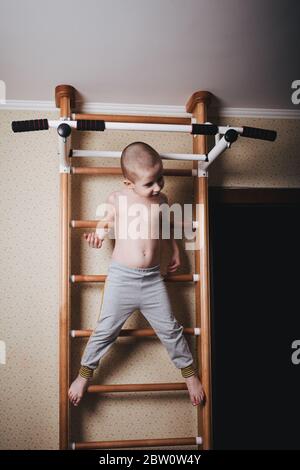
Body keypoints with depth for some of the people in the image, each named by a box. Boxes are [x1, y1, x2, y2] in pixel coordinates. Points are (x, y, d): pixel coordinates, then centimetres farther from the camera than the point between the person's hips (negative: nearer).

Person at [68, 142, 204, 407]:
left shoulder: (161, 201, 1)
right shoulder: (116, 199, -7)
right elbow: (107, 224, 9)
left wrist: (175, 251, 21)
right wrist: (98, 236, -11)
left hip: (153, 278, 2)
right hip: (121, 276, -2)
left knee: (170, 328, 10)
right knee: (106, 330, 7)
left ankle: (189, 372, 32)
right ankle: (84, 374, 28)